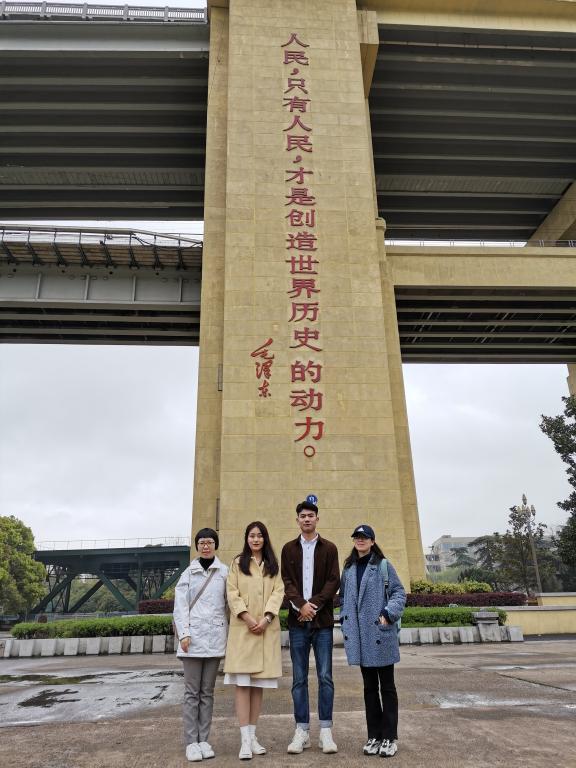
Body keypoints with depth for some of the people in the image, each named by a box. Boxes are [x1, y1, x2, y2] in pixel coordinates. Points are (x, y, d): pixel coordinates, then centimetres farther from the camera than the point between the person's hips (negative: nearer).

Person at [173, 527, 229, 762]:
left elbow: (229, 603, 4)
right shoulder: (188, 573, 7)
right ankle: (191, 742, 9)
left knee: (207, 691, 8)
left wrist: (230, 634, 0)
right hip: (193, 637, 0)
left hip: (215, 637, 1)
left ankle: (203, 739, 15)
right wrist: (184, 634, -8)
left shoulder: (225, 572, 5)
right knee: (192, 691, 2)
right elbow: (180, 606, 2)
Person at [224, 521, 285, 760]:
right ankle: (245, 740, -3)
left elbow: (278, 592, 2)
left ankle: (252, 736, 15)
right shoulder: (237, 563, 7)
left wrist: (266, 619, -12)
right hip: (243, 629, -2)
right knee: (242, 683, -5)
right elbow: (232, 594, -1)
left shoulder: (273, 565, 12)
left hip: (267, 629, 2)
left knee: (258, 684, 6)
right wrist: (248, 619, -13)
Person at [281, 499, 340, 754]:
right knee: (299, 679, 6)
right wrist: (301, 604, -14)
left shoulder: (329, 548, 5)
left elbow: (333, 581, -2)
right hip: (298, 621, 1)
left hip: (323, 621, -1)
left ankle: (326, 731, 12)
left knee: (325, 677, 2)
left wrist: (314, 604, -13)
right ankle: (302, 730, 14)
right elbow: (286, 581, 1)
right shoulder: (289, 549, 8)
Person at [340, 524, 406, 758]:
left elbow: (399, 592, -5)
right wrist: (345, 620, 5)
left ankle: (389, 737, 15)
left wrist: (389, 613, -18)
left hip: (381, 634, -4)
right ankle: (374, 735, 23)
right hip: (359, 636, 4)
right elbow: (343, 598, 17)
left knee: (386, 686, 6)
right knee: (369, 686, 13)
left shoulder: (383, 565, -4)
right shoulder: (349, 569, 11)